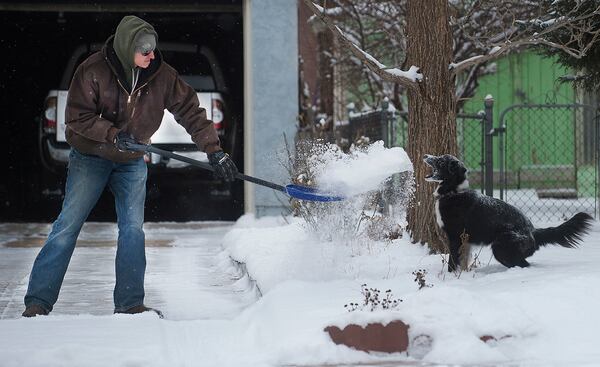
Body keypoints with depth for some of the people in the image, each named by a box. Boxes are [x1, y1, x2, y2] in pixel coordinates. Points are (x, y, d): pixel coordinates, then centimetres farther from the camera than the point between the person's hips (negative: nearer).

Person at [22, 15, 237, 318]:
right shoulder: (94, 70, -20)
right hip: (90, 157, -3)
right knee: (68, 225, -6)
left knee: (133, 229, -4)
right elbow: (77, 117, -19)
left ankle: (129, 303, 3)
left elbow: (190, 111, -5)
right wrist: (114, 135, -30)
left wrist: (214, 150, -10)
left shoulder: (162, 75, -11)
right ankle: (38, 302, -4)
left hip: (132, 162, 3)